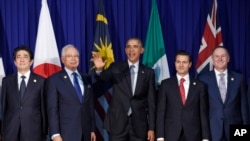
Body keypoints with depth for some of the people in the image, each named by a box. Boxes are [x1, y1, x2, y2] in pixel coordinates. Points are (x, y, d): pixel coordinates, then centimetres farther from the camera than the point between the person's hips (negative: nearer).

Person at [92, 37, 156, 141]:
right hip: (117, 123, -1)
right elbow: (103, 78, -17)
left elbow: (151, 101, 4)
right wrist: (99, 69, -41)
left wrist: (151, 128, 1)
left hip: (139, 124, 1)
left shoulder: (148, 72, 6)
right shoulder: (116, 68, 3)